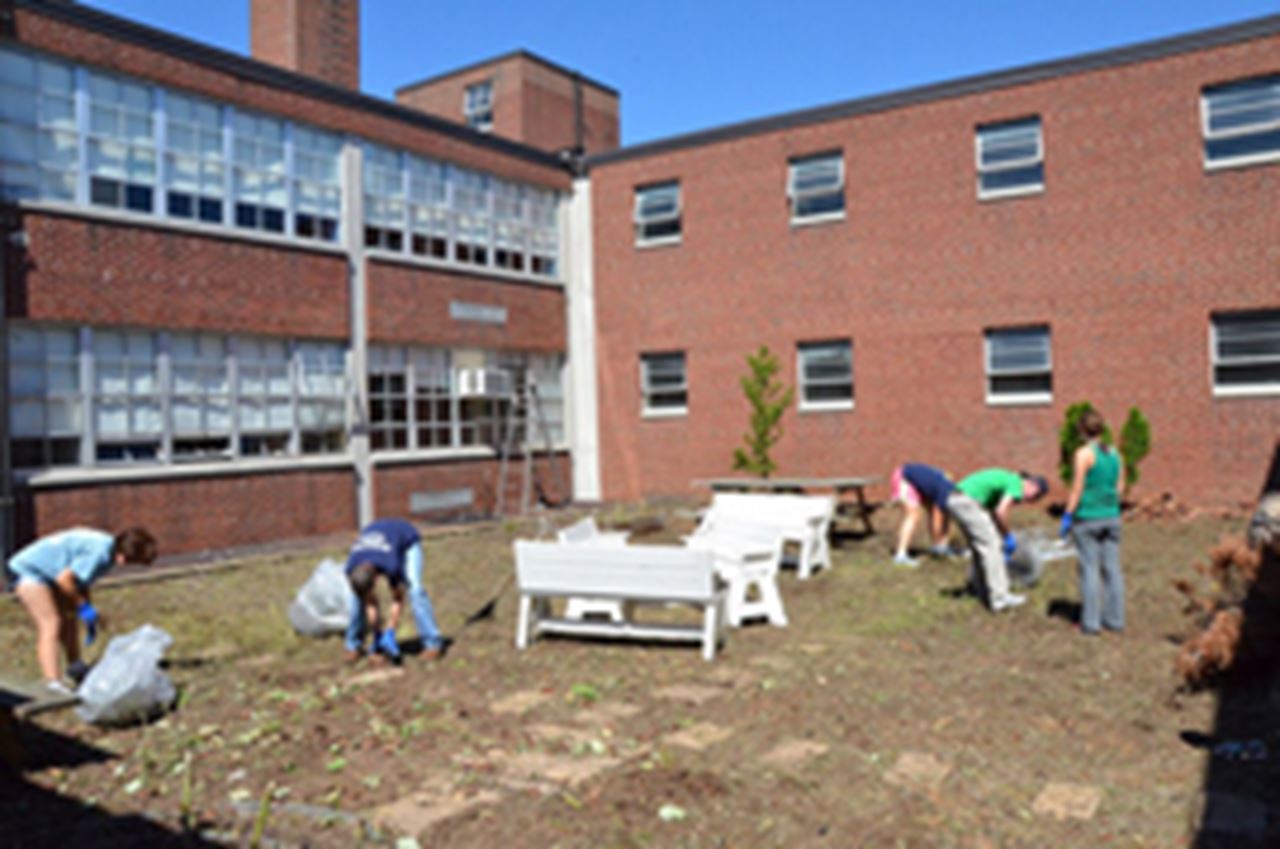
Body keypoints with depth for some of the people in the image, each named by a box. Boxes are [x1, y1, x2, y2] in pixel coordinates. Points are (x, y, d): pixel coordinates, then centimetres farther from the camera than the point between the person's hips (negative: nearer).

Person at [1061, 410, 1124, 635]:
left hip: (1087, 518, -6)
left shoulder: (1084, 454, -12)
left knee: (1089, 570, -1)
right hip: (1111, 517, 6)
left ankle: (1091, 622, 3)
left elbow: (1077, 488, -14)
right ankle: (1115, 619, 16)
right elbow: (1120, 486, 11)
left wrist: (1067, 516, -8)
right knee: (1112, 569, 10)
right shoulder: (1114, 453, 6)